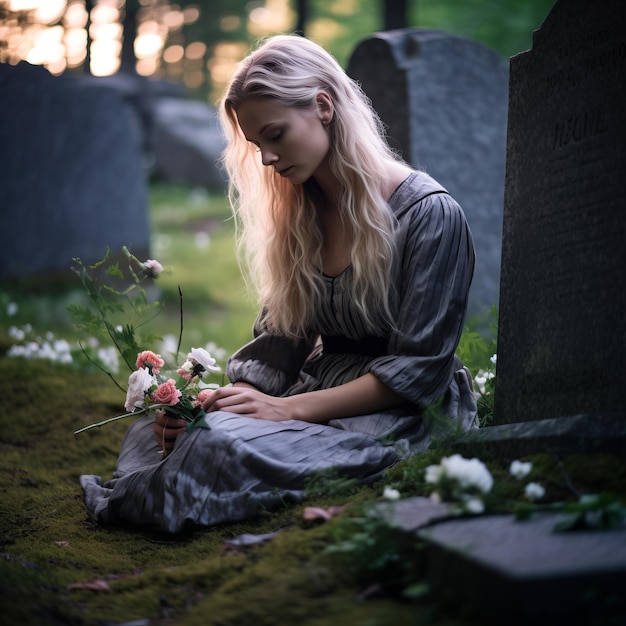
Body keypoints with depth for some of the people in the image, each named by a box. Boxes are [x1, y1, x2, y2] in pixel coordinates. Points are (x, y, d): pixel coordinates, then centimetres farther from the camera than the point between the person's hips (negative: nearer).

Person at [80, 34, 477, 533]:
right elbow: (279, 337, 7)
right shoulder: (297, 213, 8)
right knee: (150, 429, -21)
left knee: (224, 443, -32)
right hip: (322, 393, 7)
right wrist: (226, 399, -14)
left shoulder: (430, 214, -14)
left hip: (404, 418, -7)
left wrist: (290, 408, -23)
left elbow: (417, 369, -16)